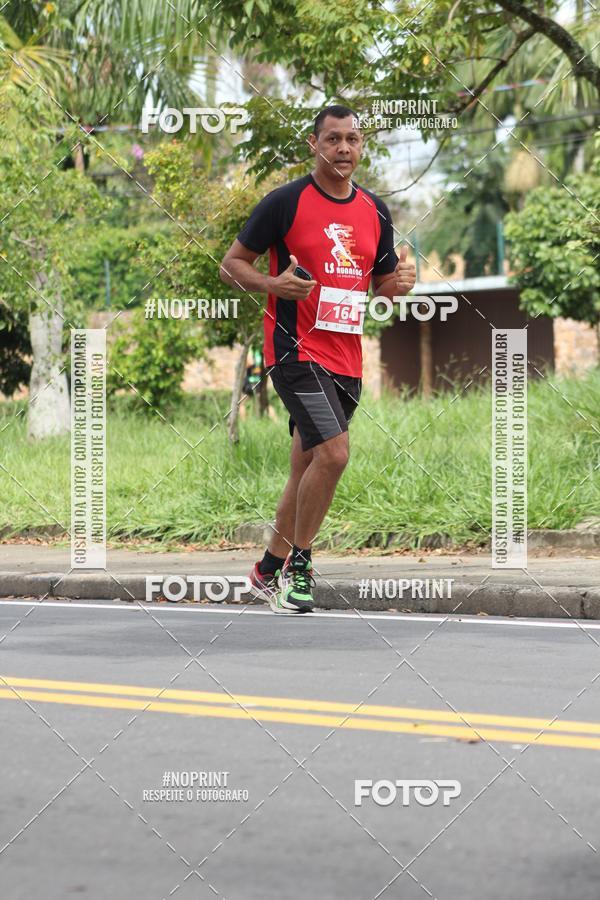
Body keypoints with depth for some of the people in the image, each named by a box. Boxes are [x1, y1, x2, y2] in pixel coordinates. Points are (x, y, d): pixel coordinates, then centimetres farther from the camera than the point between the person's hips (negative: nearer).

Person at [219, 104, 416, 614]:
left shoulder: (375, 212, 10)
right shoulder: (286, 202, -6)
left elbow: (382, 283, 20)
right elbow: (232, 264, -1)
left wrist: (400, 282, -4)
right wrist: (275, 284, -20)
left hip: (347, 359, 6)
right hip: (295, 349, -6)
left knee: (307, 471, 13)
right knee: (334, 453, -20)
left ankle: (270, 571, 28)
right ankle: (297, 566, -5)